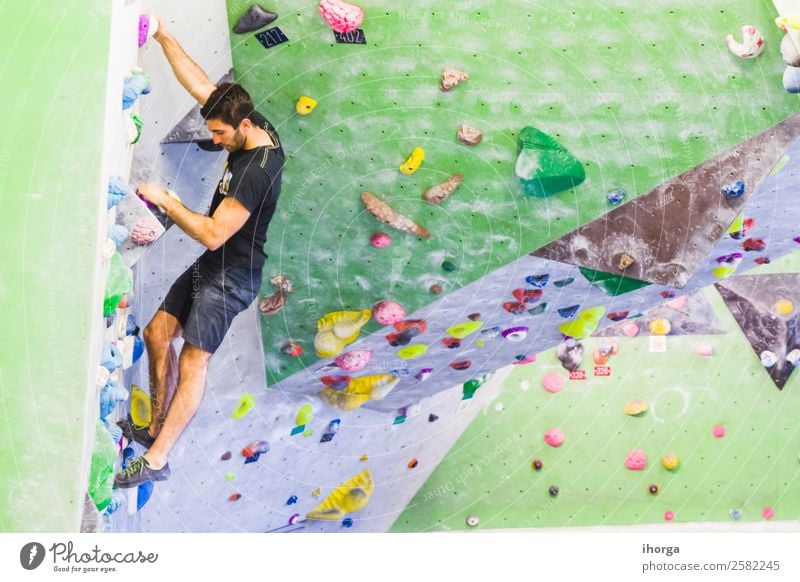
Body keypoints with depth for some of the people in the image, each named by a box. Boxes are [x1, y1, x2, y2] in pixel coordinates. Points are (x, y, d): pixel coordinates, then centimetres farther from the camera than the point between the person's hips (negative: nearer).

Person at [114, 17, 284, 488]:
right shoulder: (256, 128, 0)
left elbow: (213, 233, -27)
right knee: (157, 333, 12)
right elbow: (199, 83, 7)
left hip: (232, 276, -10)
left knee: (194, 361, -9)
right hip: (212, 266, 10)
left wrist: (165, 200, -16)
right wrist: (163, 35, 4)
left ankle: (156, 461, -2)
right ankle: (155, 429, 24)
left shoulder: (257, 171, -27)